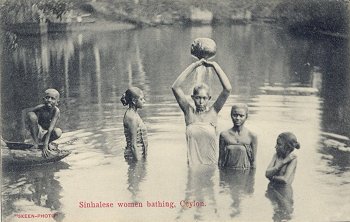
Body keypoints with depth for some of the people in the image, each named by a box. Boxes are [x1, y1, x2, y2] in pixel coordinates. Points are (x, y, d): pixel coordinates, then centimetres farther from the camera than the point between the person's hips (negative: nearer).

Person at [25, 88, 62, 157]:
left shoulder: (56, 110, -22)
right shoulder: (40, 108, -22)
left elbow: (50, 129, -28)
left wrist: (45, 145, -33)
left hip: (45, 133, 0)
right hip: (36, 131, 0)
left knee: (58, 132, -32)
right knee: (31, 115, -28)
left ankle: (47, 143, 4)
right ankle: (36, 143, -16)